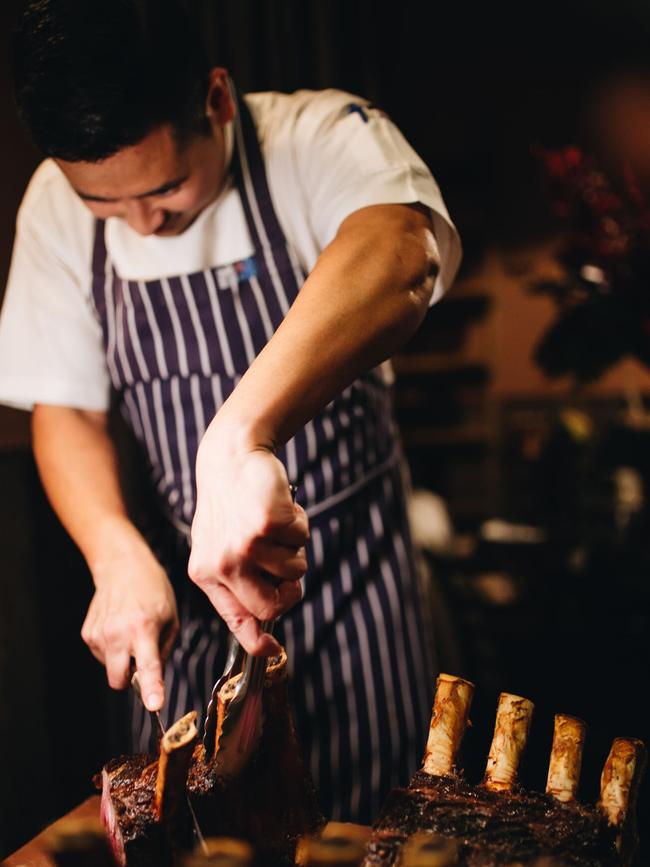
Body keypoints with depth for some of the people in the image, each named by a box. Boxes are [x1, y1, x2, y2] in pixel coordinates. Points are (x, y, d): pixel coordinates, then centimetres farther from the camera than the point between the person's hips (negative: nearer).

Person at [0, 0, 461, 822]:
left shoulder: (323, 139, -19)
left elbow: (397, 250, -43)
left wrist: (239, 438, -56)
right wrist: (119, 558, -17)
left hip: (349, 573, -3)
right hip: (189, 584, 4)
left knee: (366, 828, 11)